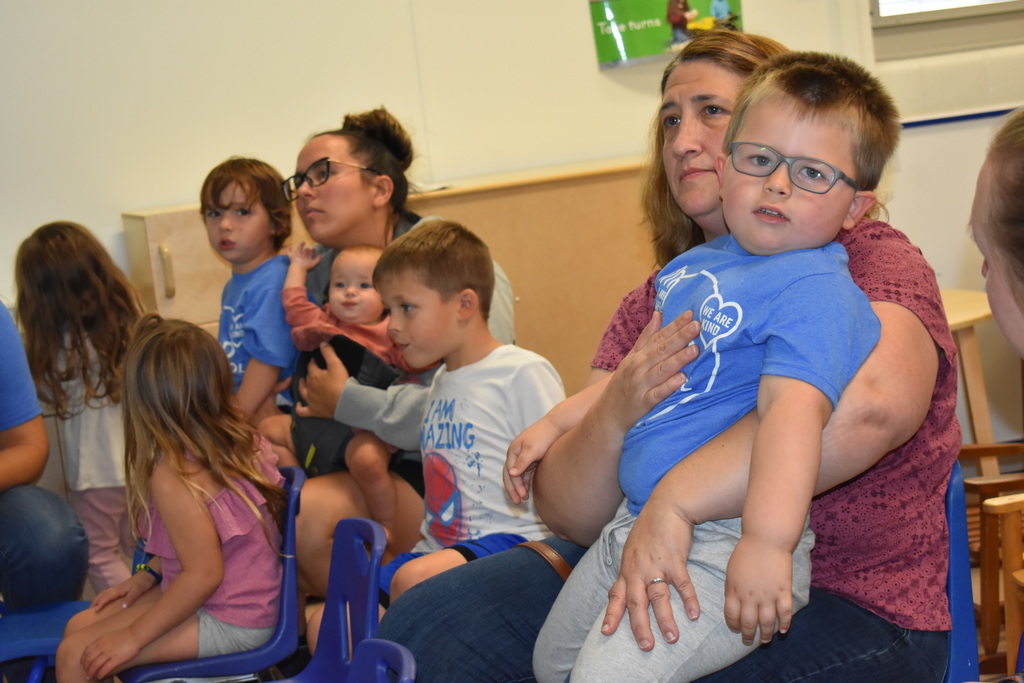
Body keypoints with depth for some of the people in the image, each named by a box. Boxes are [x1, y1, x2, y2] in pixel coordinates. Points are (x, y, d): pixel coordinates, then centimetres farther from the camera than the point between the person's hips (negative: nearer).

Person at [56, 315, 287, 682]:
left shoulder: (173, 477, -26)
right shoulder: (242, 439, -2)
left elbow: (204, 574, -24)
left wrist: (133, 637, -15)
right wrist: (146, 577, 13)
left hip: (230, 624, -9)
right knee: (78, 626, 13)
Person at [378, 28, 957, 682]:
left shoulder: (869, 260, -6)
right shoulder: (655, 304, 11)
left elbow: (873, 401, -33)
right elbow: (568, 515, 2)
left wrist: (677, 500, -33)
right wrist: (614, 411, -19)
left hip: (846, 602, -5)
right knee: (422, 627, -7)